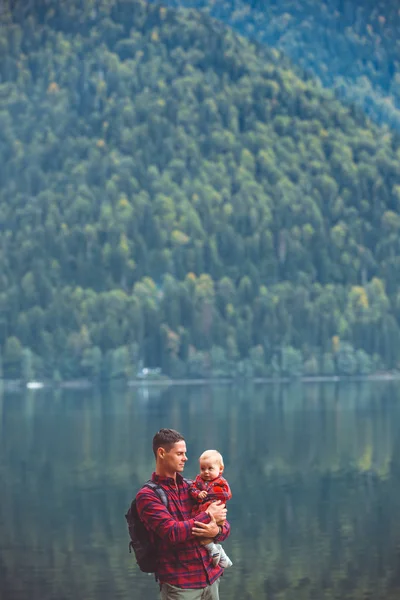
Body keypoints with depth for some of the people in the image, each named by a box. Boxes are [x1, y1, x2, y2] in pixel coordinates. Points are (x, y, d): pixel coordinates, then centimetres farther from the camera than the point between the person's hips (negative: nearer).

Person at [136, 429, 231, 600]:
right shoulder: (147, 495, -6)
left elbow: (224, 525, 11)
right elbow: (172, 533, -19)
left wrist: (217, 531, -12)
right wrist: (208, 515, -11)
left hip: (211, 577, 5)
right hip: (179, 584, -5)